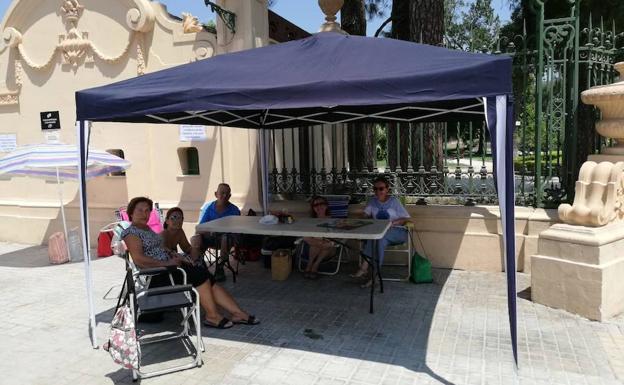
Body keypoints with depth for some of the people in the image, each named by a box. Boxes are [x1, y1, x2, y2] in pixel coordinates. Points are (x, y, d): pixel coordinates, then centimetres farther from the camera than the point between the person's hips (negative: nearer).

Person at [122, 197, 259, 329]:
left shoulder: (147, 228, 20)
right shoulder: (131, 232, -8)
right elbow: (139, 260, -20)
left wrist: (174, 255, 5)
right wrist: (167, 263, -19)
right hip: (155, 275, -8)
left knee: (208, 279, -9)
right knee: (200, 275, -20)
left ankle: (237, 313, -10)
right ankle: (212, 315, -9)